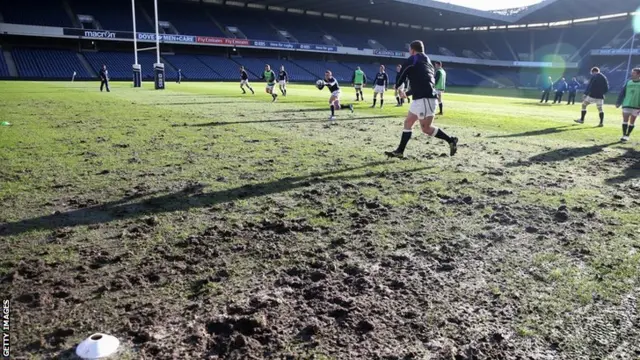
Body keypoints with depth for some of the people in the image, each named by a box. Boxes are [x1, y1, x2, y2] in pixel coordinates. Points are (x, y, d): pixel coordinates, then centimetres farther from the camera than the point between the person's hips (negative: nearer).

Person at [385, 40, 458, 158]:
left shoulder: (413, 59, -2)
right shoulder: (426, 61, 24)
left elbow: (403, 74, 2)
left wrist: (397, 85, 23)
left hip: (425, 98, -10)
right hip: (422, 98, 10)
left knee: (426, 128, -9)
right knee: (408, 123, 11)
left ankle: (451, 140, 1)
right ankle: (400, 151, 12)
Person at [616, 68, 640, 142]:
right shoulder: (628, 83, 7)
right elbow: (622, 93, 9)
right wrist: (618, 103, 2)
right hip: (626, 105, 2)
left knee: (632, 122, 4)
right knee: (625, 120, -3)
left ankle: (627, 136, 11)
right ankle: (624, 135, 1)